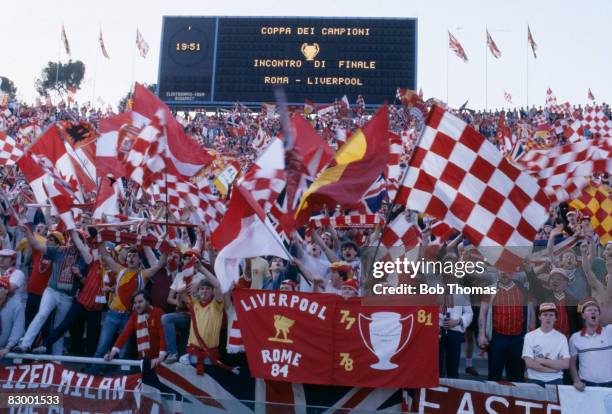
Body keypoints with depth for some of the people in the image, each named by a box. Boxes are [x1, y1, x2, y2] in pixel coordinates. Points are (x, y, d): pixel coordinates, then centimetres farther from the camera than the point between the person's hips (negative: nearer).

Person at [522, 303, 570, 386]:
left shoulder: (561, 337, 2)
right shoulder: (530, 336, -1)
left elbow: (565, 364, -7)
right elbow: (529, 363, -9)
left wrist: (541, 360, -11)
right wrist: (553, 368, -12)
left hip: (555, 381, 1)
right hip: (535, 380, -1)